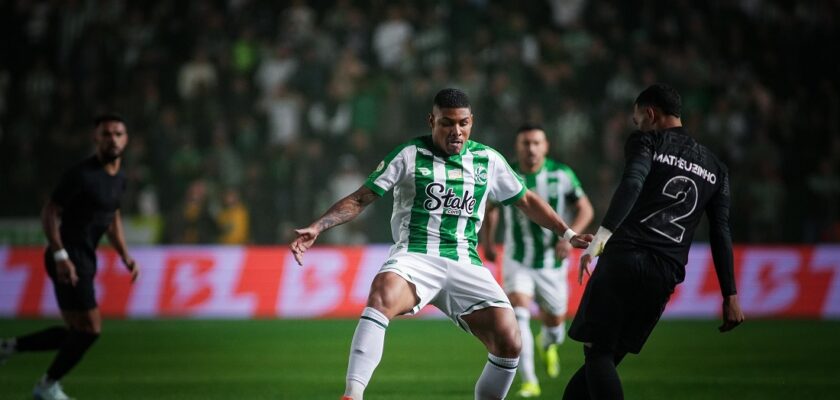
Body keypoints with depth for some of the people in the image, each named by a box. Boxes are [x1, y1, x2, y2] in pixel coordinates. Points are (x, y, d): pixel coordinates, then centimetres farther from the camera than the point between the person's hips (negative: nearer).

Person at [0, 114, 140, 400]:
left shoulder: (119, 179, 11)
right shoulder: (82, 175, -16)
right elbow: (50, 213, -15)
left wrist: (125, 256, 14)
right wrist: (61, 256, -23)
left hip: (85, 260, 9)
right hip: (69, 259, -9)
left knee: (76, 333, 12)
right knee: (90, 328, -8)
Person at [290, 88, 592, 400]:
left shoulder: (488, 160, 13)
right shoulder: (410, 155, 3)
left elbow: (526, 201, 26)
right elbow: (360, 199, 4)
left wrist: (567, 233, 22)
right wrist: (317, 227, -9)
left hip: (464, 264, 4)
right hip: (415, 256, -4)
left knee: (509, 341, -15)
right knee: (383, 295, -38)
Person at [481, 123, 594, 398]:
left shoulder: (561, 175, -11)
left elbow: (585, 209, -4)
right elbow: (490, 208, 12)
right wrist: (487, 241, 6)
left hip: (553, 262, 1)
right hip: (518, 261, -1)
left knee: (554, 321, 13)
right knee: (518, 314, -22)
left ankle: (548, 345, 53)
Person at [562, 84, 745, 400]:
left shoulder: (647, 141, 6)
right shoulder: (714, 168, 21)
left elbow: (632, 184, -15)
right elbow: (721, 235, 16)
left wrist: (601, 236, -24)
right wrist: (730, 295, 14)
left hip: (624, 258, -5)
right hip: (665, 276, 5)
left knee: (598, 353, -3)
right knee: (607, 357, 13)